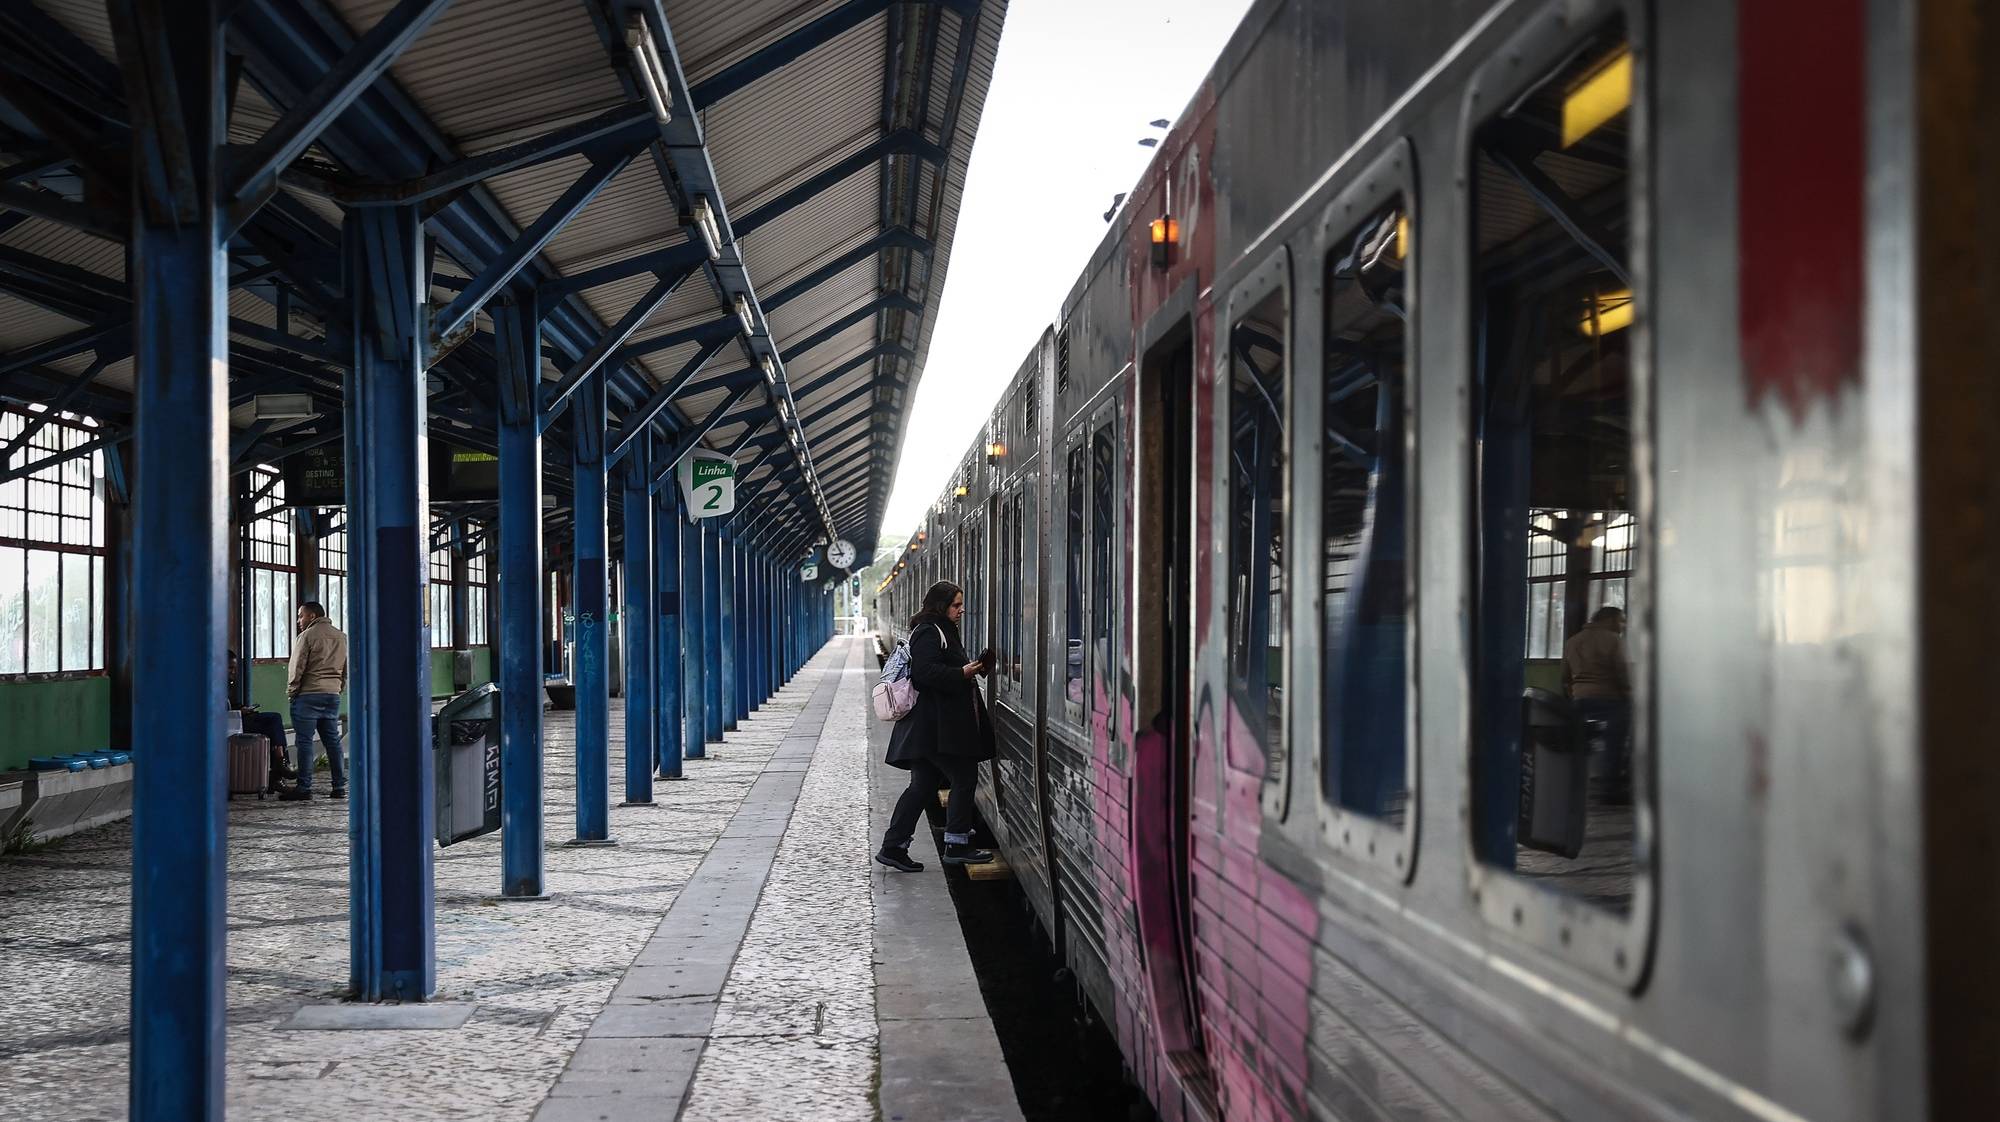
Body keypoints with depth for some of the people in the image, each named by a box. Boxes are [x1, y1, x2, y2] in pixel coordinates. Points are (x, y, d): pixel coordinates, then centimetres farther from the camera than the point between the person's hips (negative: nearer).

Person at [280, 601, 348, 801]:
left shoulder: (307, 636, -7)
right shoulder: (341, 637, 13)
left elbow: (298, 667, -9)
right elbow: (346, 669, 16)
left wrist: (292, 690, 1)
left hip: (308, 695, -6)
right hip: (333, 695, 6)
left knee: (305, 741, -4)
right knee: (333, 740, 10)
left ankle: (304, 787, -6)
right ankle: (339, 786, 9)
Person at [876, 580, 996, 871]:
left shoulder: (941, 631, 21)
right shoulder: (929, 634, -12)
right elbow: (926, 672, -23)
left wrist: (970, 668, 16)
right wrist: (962, 673, -20)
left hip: (927, 726, 11)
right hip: (938, 726, -11)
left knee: (923, 786, 9)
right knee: (964, 779, -4)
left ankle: (893, 847, 9)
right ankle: (957, 846, 2)